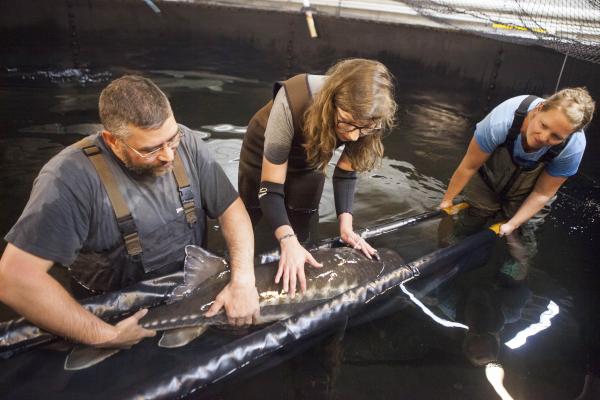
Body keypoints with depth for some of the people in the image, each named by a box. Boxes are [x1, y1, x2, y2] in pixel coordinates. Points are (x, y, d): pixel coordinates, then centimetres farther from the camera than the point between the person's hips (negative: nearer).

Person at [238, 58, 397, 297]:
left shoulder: (364, 119, -29)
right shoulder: (293, 101, -43)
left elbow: (346, 171, -14)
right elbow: (270, 187, -37)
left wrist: (346, 226, -25)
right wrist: (288, 240, -49)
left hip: (310, 156, 3)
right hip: (265, 150, -2)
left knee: (302, 227, 7)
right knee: (247, 221, 11)